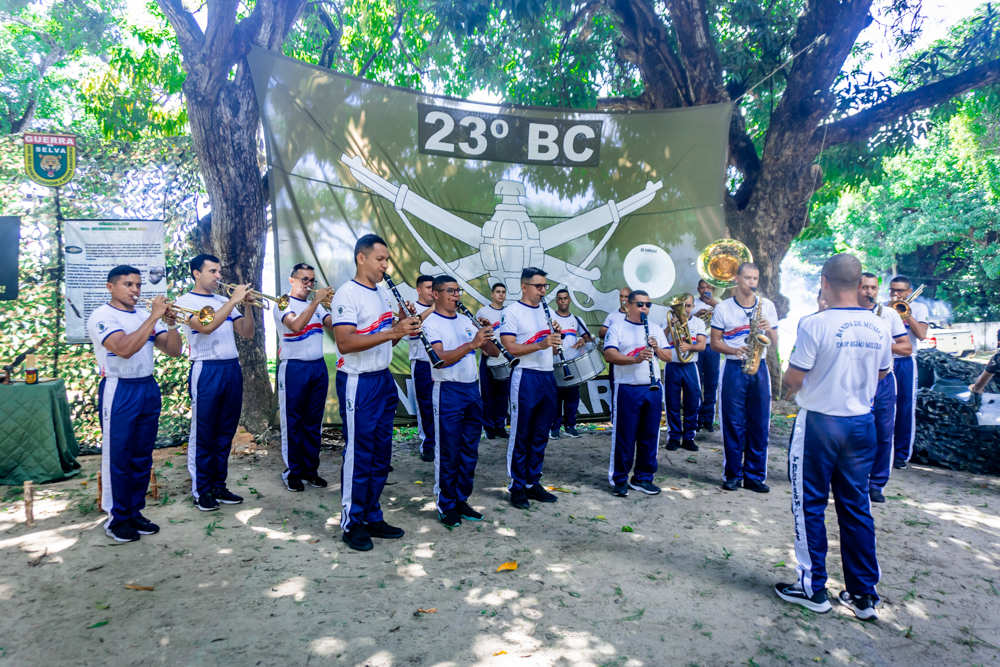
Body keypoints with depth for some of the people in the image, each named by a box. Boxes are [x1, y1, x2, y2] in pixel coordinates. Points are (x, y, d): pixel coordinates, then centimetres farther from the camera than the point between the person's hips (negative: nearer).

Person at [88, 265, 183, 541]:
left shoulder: (146, 315, 11)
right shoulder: (101, 316, -7)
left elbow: (173, 350, 6)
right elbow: (125, 348, -23)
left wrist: (171, 323, -10)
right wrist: (154, 317, -22)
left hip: (148, 388, 6)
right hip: (119, 391, -6)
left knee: (142, 457, 10)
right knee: (118, 457, 0)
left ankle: (135, 512, 21)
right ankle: (116, 519, 12)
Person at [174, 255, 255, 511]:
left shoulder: (224, 301, 15)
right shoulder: (186, 301, -2)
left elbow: (247, 332, 9)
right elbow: (206, 326, -21)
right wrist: (234, 301, -19)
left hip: (232, 369, 6)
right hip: (206, 372, -6)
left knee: (226, 433, 11)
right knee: (203, 435, 2)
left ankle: (219, 486, 21)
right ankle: (202, 491, 12)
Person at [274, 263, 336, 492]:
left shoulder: (317, 305, 15)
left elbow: (333, 325, -1)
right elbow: (295, 325, -22)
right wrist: (315, 301, -23)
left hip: (319, 367, 5)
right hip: (294, 369, -5)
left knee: (313, 422, 9)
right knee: (293, 423, 1)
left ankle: (310, 469, 18)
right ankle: (293, 471, 11)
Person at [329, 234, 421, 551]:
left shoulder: (384, 293, 14)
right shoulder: (347, 294, -12)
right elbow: (345, 343, -23)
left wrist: (404, 325, -3)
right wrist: (392, 332, -28)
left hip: (384, 380, 8)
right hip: (358, 383, -8)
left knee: (381, 454, 13)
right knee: (359, 455, 0)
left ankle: (372, 517, 25)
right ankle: (351, 523, 13)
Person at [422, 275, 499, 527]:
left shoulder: (466, 321, 13)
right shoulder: (431, 323, -6)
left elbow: (493, 352, 11)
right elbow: (440, 359, -22)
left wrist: (487, 335, -8)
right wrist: (471, 344, -31)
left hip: (473, 389, 7)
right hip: (448, 393, -6)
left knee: (470, 452, 12)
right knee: (448, 453, 1)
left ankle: (461, 500, 24)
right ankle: (446, 506, 13)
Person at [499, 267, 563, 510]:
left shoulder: (546, 311, 15)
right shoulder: (512, 312, -6)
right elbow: (509, 347, -15)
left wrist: (556, 337, -3)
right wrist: (540, 344, -25)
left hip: (547, 376, 7)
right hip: (525, 378, -7)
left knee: (540, 435, 11)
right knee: (521, 435, 1)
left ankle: (533, 483, 22)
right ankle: (517, 487, 11)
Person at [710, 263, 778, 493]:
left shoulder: (767, 306, 8)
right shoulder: (723, 308, 2)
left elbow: (775, 344, 9)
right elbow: (715, 342, 2)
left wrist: (769, 330, -12)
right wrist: (734, 350, -16)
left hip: (759, 368, 2)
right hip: (734, 369, -2)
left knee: (759, 425, 3)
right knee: (733, 424, 1)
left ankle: (754, 476, 13)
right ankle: (733, 475, 12)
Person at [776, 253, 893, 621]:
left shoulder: (815, 324, -18)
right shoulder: (879, 327, -1)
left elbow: (793, 379, -15)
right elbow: (881, 373, 14)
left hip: (819, 423, -5)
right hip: (862, 423, 5)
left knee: (810, 505, 8)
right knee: (856, 506, 13)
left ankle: (813, 588, 17)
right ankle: (864, 594, 21)